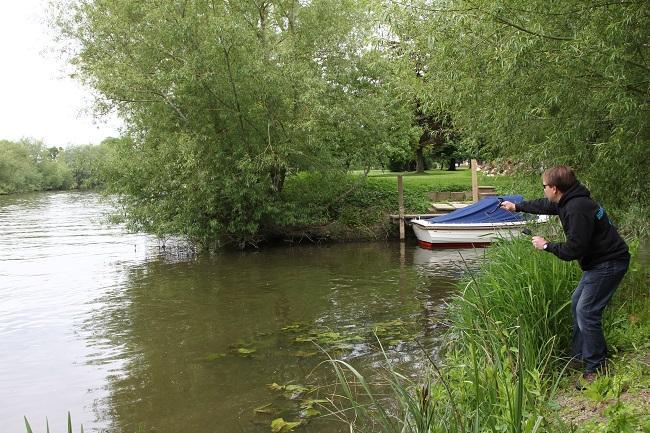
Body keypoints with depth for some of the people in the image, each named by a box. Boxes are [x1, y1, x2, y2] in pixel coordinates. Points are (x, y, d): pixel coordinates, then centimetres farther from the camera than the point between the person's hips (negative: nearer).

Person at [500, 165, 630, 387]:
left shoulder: (577, 209, -27)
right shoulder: (568, 201, 6)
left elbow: (574, 250, -27)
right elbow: (544, 205, 27)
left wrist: (546, 246, -11)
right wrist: (517, 206, 40)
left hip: (609, 264, -11)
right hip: (599, 261, 11)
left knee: (586, 311, -12)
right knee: (577, 303, 18)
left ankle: (595, 369, -2)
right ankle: (580, 354, 29)